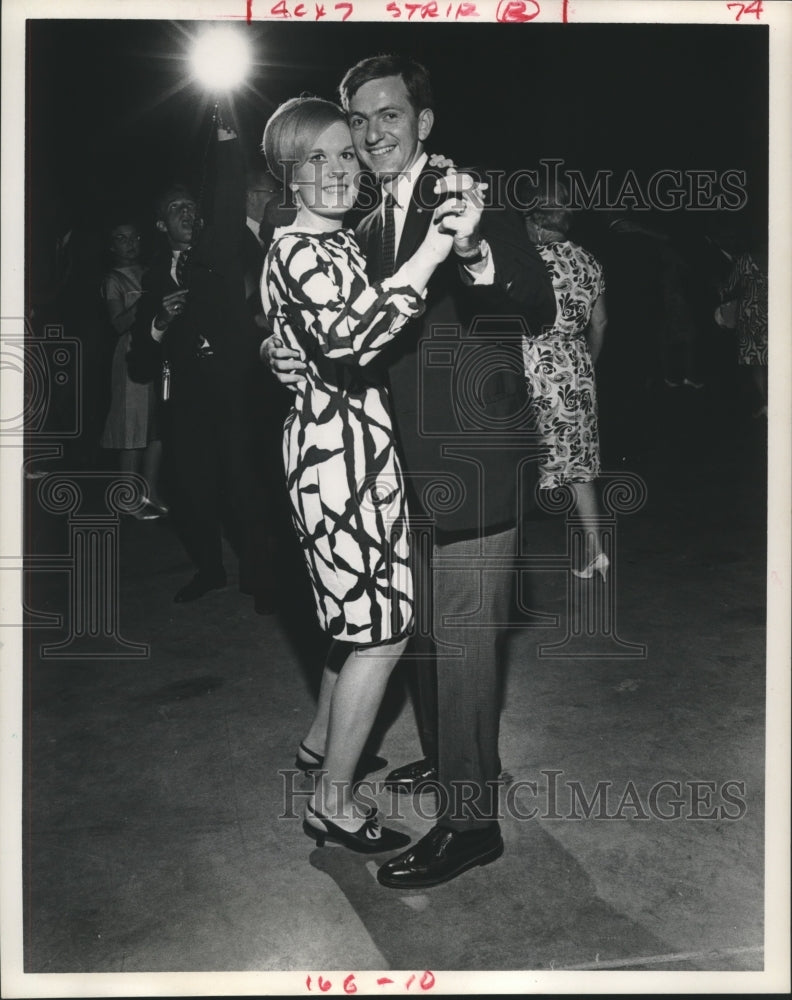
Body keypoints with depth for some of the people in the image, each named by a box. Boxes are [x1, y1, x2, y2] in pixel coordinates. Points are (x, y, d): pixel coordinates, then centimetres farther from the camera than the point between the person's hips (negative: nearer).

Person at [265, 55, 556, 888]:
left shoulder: (473, 200, -8)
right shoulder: (371, 229, 15)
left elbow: (541, 309, -17)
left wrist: (489, 272, -38)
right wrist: (292, 356, -3)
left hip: (473, 466, -8)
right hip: (412, 467, 8)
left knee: (461, 642, -3)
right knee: (424, 629, 21)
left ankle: (471, 821, 11)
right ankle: (447, 756, 42)